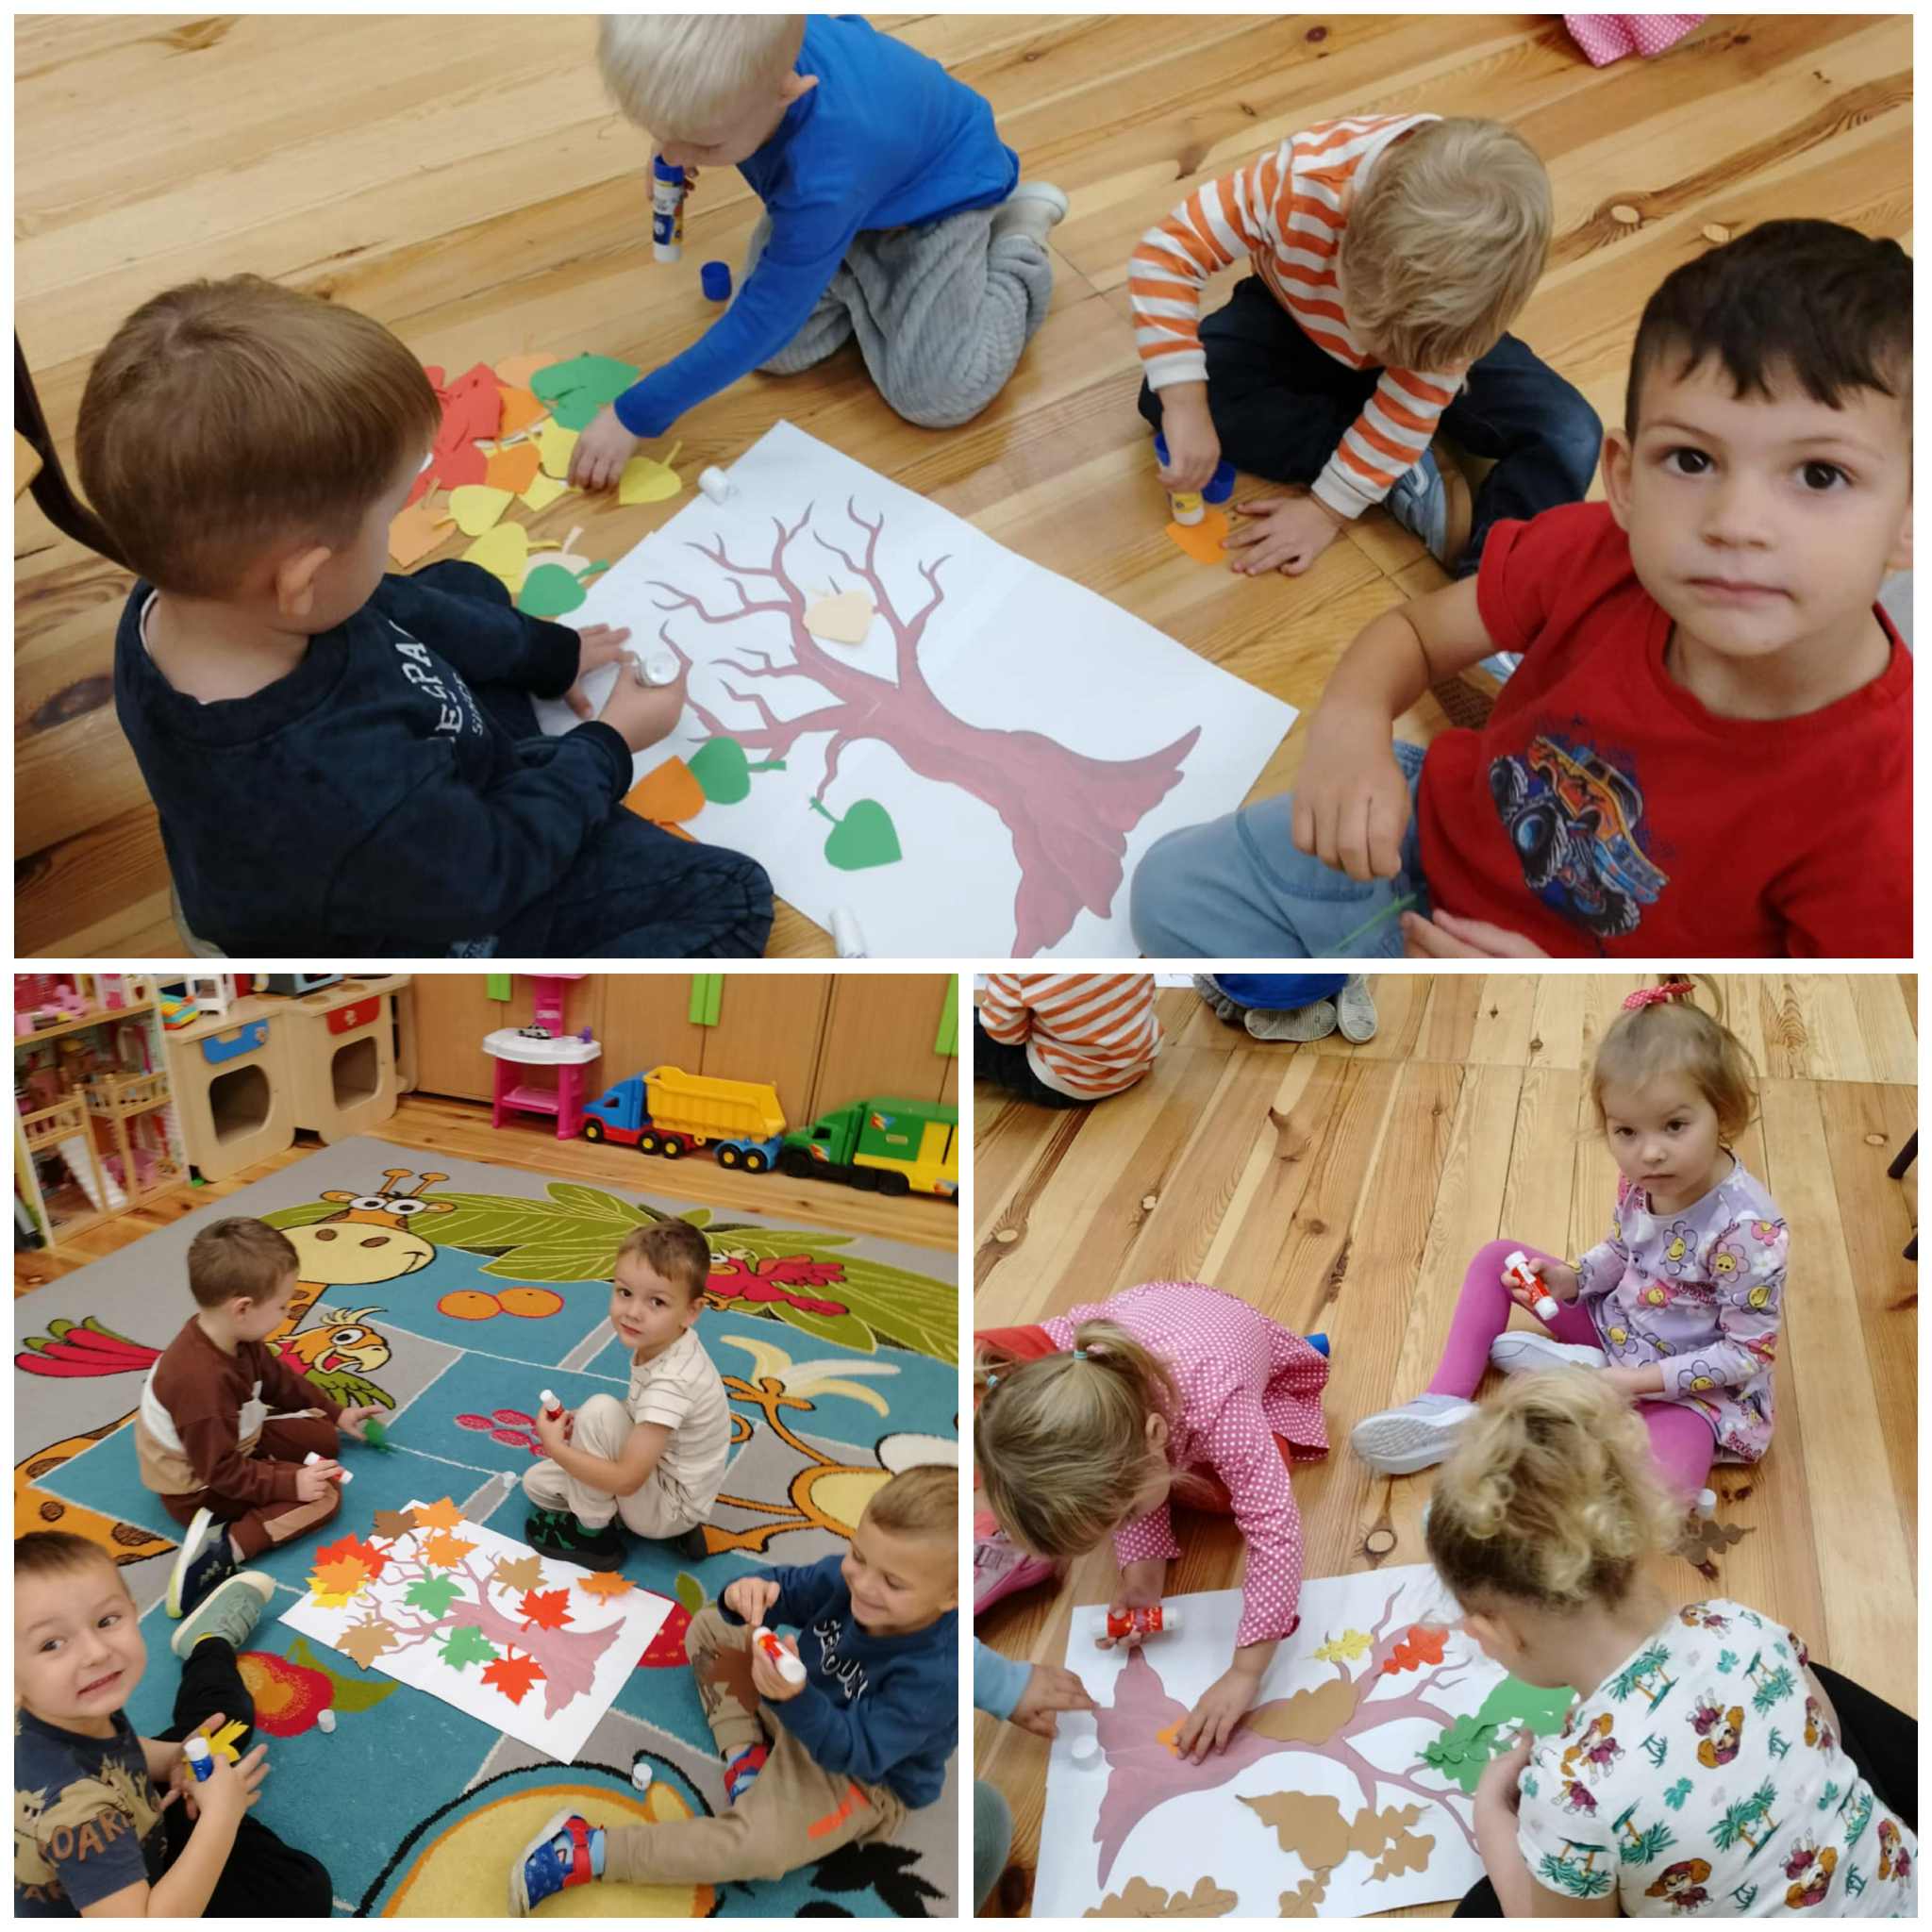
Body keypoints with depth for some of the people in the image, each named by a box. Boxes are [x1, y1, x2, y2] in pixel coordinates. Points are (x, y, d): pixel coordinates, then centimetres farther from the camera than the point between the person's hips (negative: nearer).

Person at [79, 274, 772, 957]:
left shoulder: (180, 590, -22)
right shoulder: (357, 802, -48)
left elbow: (390, 608, -3)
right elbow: (494, 867, -27)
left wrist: (547, 651, 7)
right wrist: (607, 747, -11)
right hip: (457, 901, -7)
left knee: (463, 585, 24)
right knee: (729, 897, -8)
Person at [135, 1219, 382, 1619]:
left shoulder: (233, 1339, -11)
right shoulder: (203, 1380, -40)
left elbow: (279, 1378, 9)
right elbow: (222, 1471, -32)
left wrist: (336, 1412, 16)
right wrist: (291, 1482, -27)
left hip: (234, 1442, 9)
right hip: (202, 1488, -9)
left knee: (323, 1437, 15)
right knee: (324, 1494, -17)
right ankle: (223, 1547, -26)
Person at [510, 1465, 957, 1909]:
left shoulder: (934, 1678, -37)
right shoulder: (847, 1577, -21)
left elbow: (853, 1754, -37)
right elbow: (790, 1588, -12)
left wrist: (796, 1699, -54)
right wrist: (747, 1594, -37)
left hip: (863, 1777, -7)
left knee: (755, 1847, -32)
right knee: (709, 1626, 12)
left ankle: (586, 1854, -21)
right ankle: (742, 1752, -5)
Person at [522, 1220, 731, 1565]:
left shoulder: (671, 1383, -33)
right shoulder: (660, 1343, -9)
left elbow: (627, 1480, -28)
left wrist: (555, 1447, -18)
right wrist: (584, 1431, -5)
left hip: (668, 1507, -9)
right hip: (657, 1472, 9)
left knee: (599, 1409, -26)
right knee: (536, 1483, 14)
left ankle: (592, 1534, -4)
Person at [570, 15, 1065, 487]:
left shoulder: (827, 179, -48)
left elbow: (763, 321, -36)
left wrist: (636, 416, -29)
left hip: (944, 189, -6)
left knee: (935, 397, -14)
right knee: (779, 354, -6)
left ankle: (1017, 235, 8)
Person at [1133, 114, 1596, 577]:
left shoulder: (1478, 261, -34)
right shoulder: (1302, 181, -40)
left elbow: (1416, 398, -25)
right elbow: (1163, 256, -34)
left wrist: (1329, 507, -25)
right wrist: (1186, 410, -39)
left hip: (1427, 340, -1)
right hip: (1297, 325, 1)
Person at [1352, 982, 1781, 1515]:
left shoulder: (1748, 1231, -31)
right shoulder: (1639, 1182, -11)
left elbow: (1749, 1353, -22)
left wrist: (1639, 1380, -26)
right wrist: (1570, 1279, -12)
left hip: (1692, 1385, -7)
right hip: (1618, 1327, 7)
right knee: (1496, 1258, 3)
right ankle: (1447, 1406, -6)